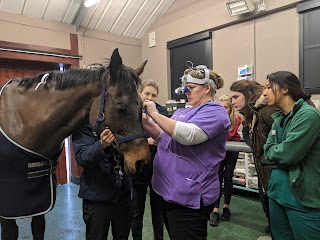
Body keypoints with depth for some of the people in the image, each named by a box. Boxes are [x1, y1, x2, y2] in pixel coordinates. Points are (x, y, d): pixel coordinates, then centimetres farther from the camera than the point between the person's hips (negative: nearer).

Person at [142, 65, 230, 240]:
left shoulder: (215, 112, -12)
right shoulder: (184, 111, 15)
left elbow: (187, 135, -29)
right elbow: (165, 137, 16)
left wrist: (155, 114, -24)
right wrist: (146, 122, -1)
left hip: (190, 195, -9)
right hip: (170, 190, 9)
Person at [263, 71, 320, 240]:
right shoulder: (278, 119, 9)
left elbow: (287, 153, -23)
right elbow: (268, 152, 7)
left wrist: (272, 152, -5)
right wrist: (279, 154, -12)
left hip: (302, 197, -8)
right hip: (277, 191, 8)